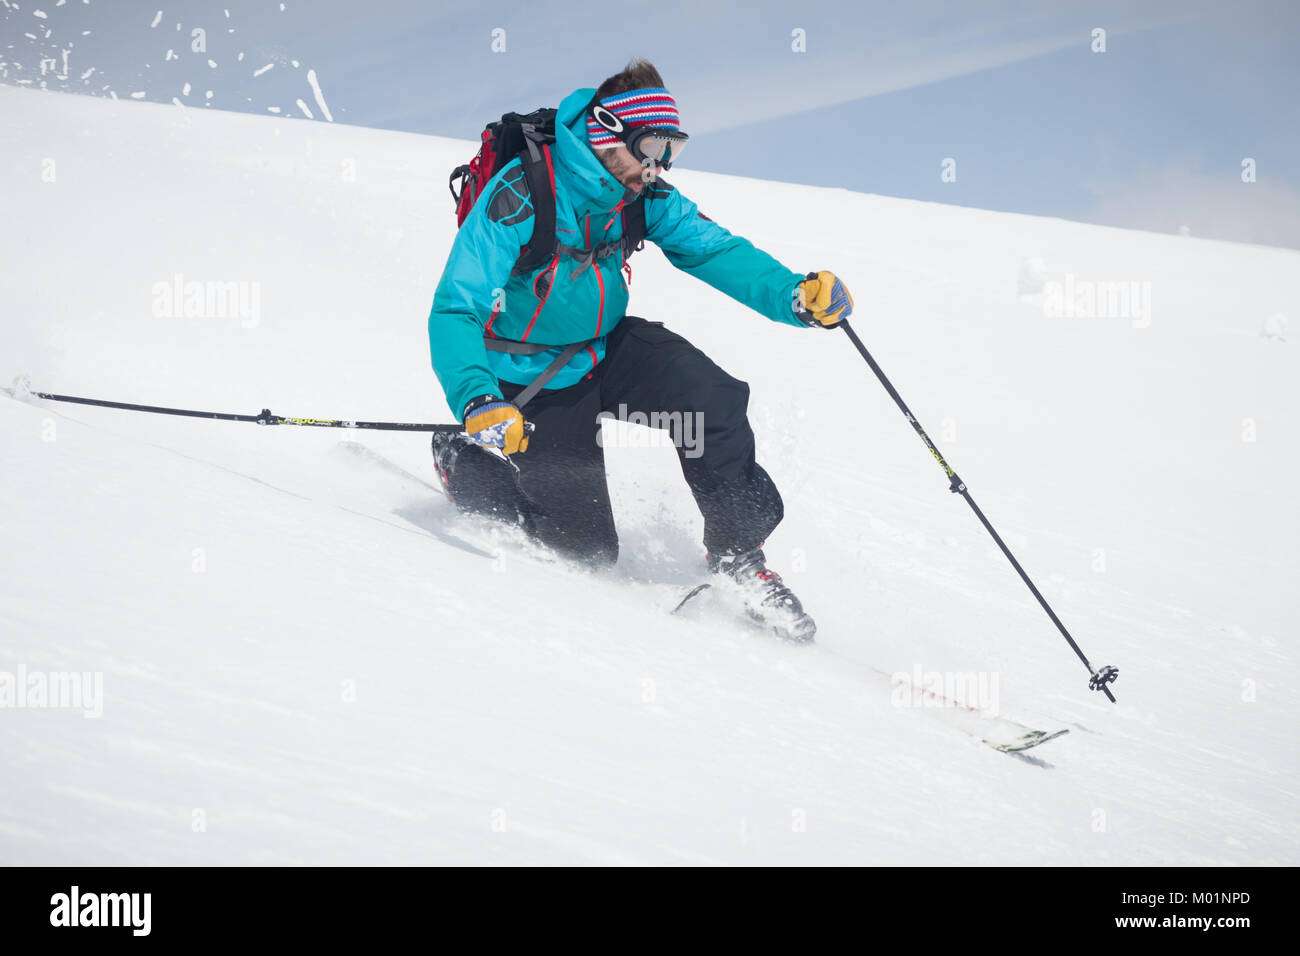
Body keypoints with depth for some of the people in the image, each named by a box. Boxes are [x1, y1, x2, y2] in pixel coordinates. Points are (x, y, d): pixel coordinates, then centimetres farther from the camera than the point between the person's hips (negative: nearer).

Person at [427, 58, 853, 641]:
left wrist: (796, 294, -28)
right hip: (534, 376, -5)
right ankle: (465, 464, 21)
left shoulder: (643, 196, -11)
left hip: (608, 347, 5)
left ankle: (737, 555, -2)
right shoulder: (520, 196, -30)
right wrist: (478, 403, -50)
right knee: (587, 548, -2)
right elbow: (455, 310, -33)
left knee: (713, 400, -21)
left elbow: (715, 250, -9)